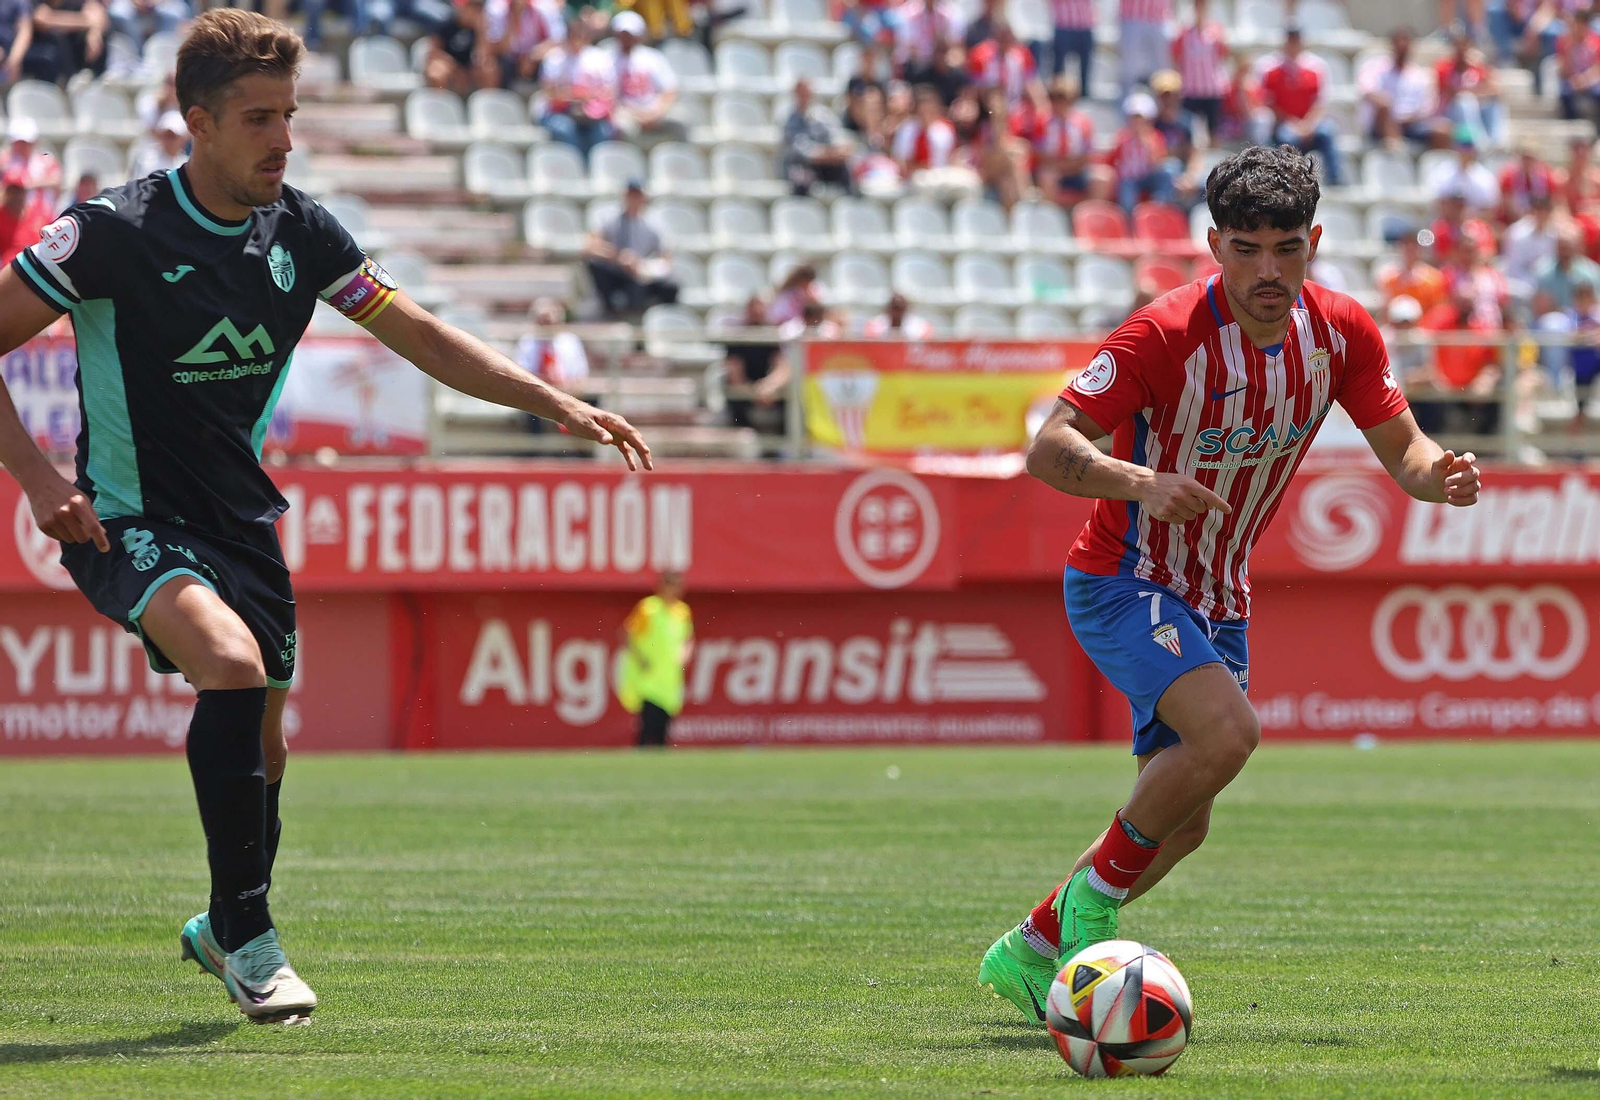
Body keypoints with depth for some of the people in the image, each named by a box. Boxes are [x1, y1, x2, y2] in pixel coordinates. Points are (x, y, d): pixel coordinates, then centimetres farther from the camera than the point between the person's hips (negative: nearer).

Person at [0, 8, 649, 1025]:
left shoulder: (301, 233, -1)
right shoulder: (118, 232, -17)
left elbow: (420, 336, 9)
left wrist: (560, 405, 2)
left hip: (242, 516, 6)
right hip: (129, 521, -6)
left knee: (261, 747, 11)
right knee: (232, 662, -31)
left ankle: (225, 929, 42)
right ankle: (247, 937, -22)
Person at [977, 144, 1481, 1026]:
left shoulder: (1341, 333, -8)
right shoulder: (1167, 333, -24)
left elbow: (1400, 447, 1)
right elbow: (1049, 446, -26)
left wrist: (1438, 475, -23)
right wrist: (1140, 483, -45)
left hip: (1218, 600, 7)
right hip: (1123, 582, -7)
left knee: (1180, 825, 10)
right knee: (1227, 728, -30)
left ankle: (1029, 953, 29)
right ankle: (1094, 896, -10)